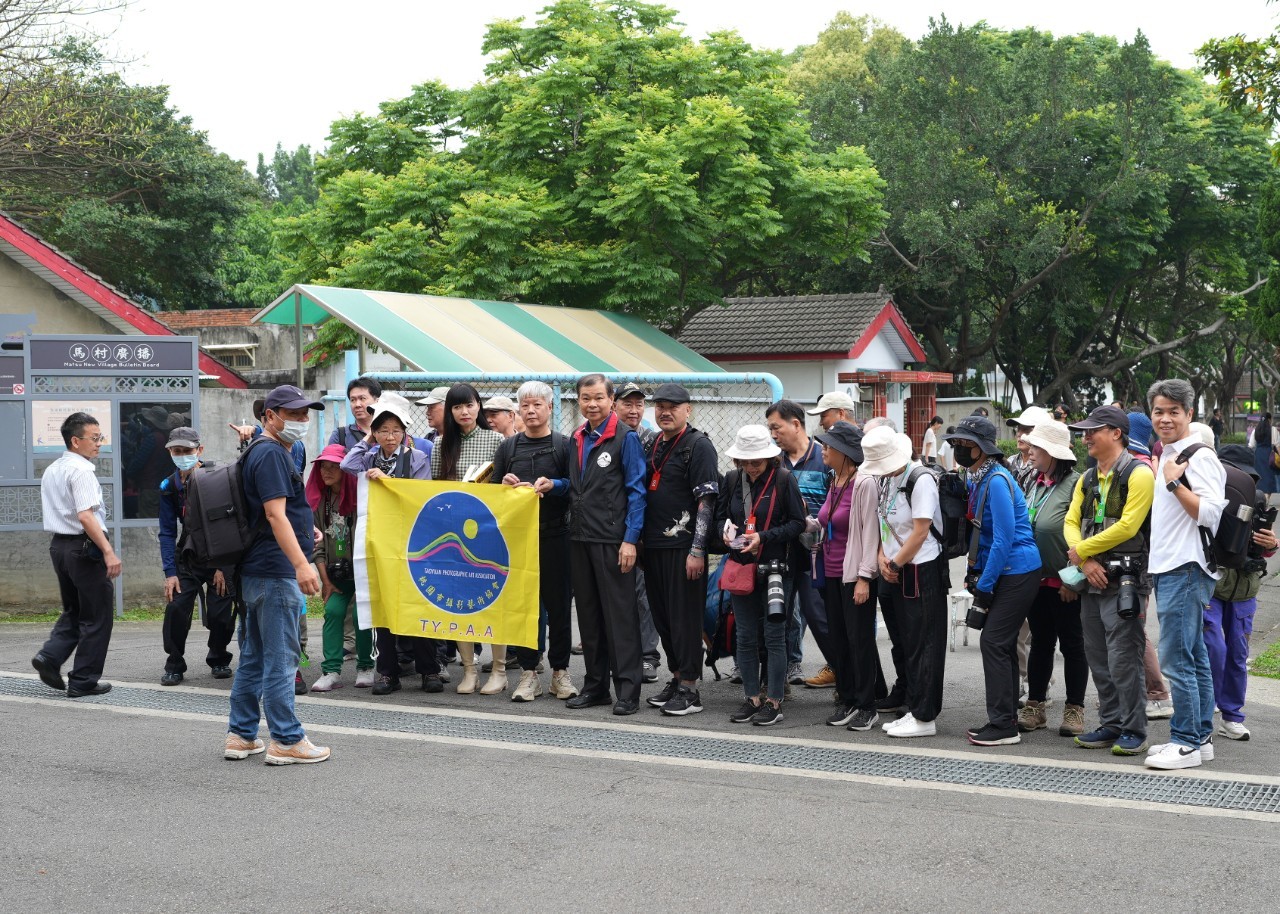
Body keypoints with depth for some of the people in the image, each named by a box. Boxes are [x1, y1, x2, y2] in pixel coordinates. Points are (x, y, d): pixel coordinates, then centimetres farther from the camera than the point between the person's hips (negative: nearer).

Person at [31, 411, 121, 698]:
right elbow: (85, 516, -25)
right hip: (85, 546, -9)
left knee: (73, 610, 21)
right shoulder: (81, 470, -16)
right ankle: (83, 682, 6)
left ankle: (50, 656, 1)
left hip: (59, 544, 9)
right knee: (96, 616, 2)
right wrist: (108, 551, -26)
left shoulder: (51, 470, 14)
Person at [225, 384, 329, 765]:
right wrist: (301, 563, -29)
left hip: (256, 572, 11)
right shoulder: (271, 454, -13)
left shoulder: (262, 453, 20)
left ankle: (241, 736, 20)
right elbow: (276, 515, -22)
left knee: (254, 658, 14)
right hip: (275, 573, -11)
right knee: (280, 659, -6)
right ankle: (286, 741, -2)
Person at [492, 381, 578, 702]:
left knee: (558, 605, 3)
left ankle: (560, 671, 13)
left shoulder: (564, 445, 4)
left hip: (554, 536, -2)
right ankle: (528, 673, 10)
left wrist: (548, 488, -17)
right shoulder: (508, 447, 12)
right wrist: (504, 485, -7)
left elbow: (573, 491, -2)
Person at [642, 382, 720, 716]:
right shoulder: (653, 446, 16)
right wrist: (640, 540, 16)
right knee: (661, 615, 12)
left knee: (684, 617, -4)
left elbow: (706, 501, -14)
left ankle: (689, 689, 1)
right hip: (654, 545, 8)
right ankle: (677, 678, 23)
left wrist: (697, 550, -19)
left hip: (683, 547, -8)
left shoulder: (699, 446, -8)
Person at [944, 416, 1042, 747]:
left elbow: (1004, 538, -21)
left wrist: (985, 585, -17)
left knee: (994, 642, -10)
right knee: (1003, 644, 13)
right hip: (1003, 571, 10)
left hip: (1017, 572, -10)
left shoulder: (997, 481, -18)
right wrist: (975, 572, 13)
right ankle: (1005, 718, 20)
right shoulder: (975, 480, 11)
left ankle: (1003, 726, -5)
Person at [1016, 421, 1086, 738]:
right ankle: (1035, 706, 21)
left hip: (1065, 583, -7)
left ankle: (1075, 709, 13)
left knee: (1072, 645, 4)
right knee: (1040, 643, 13)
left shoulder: (1075, 483, -13)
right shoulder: (1035, 483, 11)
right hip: (1037, 579, 7)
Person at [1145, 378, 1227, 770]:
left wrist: (1174, 483, -20)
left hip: (1186, 569, -10)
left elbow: (1210, 512, -21)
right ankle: (1201, 736, 19)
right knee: (1194, 657, 14)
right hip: (1167, 568, 10)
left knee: (1175, 658, -10)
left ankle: (1186, 743, -5)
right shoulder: (1167, 457, 17)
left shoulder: (1199, 457, -12)